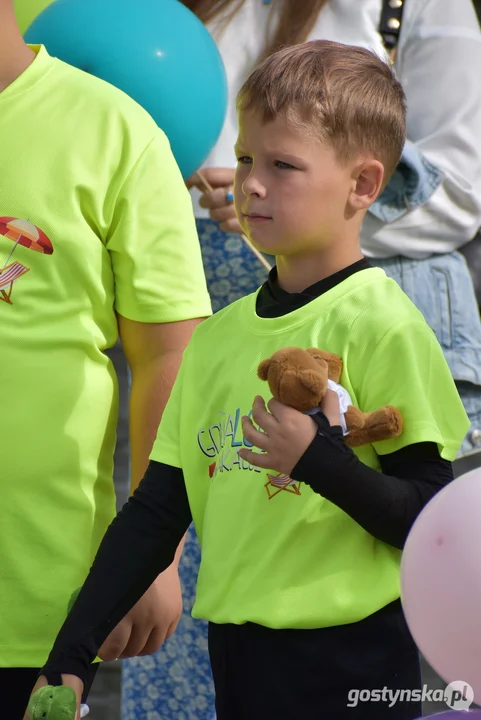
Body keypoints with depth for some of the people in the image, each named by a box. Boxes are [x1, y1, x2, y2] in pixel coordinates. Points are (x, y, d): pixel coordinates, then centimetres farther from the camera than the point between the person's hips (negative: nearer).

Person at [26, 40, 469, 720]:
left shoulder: (381, 326, -10)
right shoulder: (219, 334, 9)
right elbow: (156, 510, 11)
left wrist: (319, 459, -26)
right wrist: (69, 660, 6)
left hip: (347, 664, -6)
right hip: (236, 655, 6)